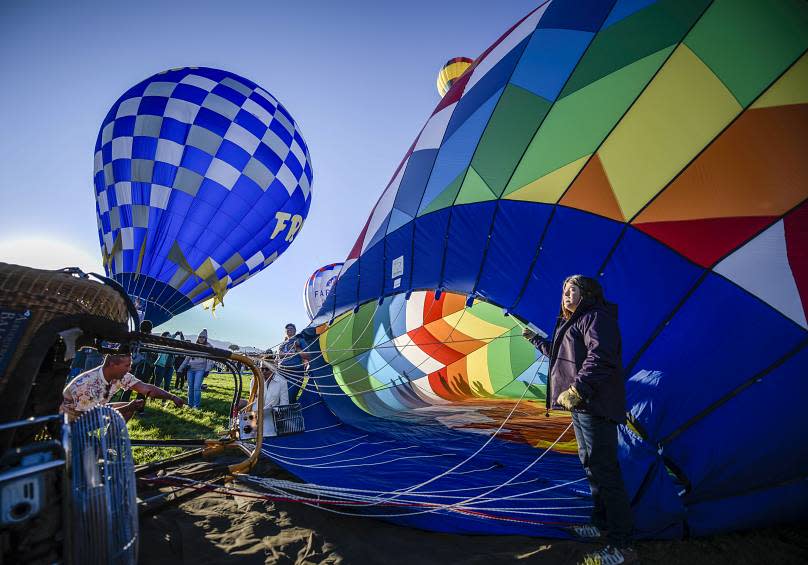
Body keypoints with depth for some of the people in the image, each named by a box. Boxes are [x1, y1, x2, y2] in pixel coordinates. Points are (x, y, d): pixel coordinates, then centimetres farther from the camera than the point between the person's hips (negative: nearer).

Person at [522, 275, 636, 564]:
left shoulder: (595, 317, -12)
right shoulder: (574, 322, 19)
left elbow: (600, 358, -26)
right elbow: (559, 353, 34)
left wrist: (576, 389, -28)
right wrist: (535, 339, 44)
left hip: (595, 405, -11)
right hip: (581, 405, 11)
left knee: (605, 470, -6)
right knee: (590, 464, 20)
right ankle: (602, 524, 36)